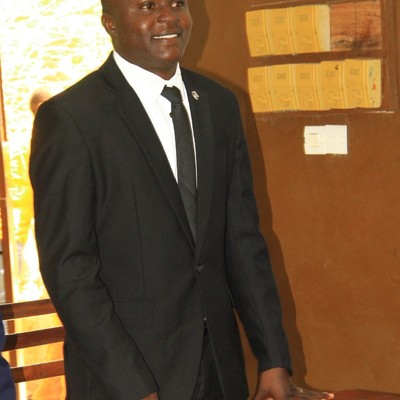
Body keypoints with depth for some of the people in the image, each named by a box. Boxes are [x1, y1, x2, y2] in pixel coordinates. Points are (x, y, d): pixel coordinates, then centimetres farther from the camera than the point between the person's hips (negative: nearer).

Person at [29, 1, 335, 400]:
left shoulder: (219, 104, 7)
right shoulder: (69, 119, -12)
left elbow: (242, 240, 7)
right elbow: (68, 268, -14)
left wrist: (274, 361, 1)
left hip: (220, 367, 5)